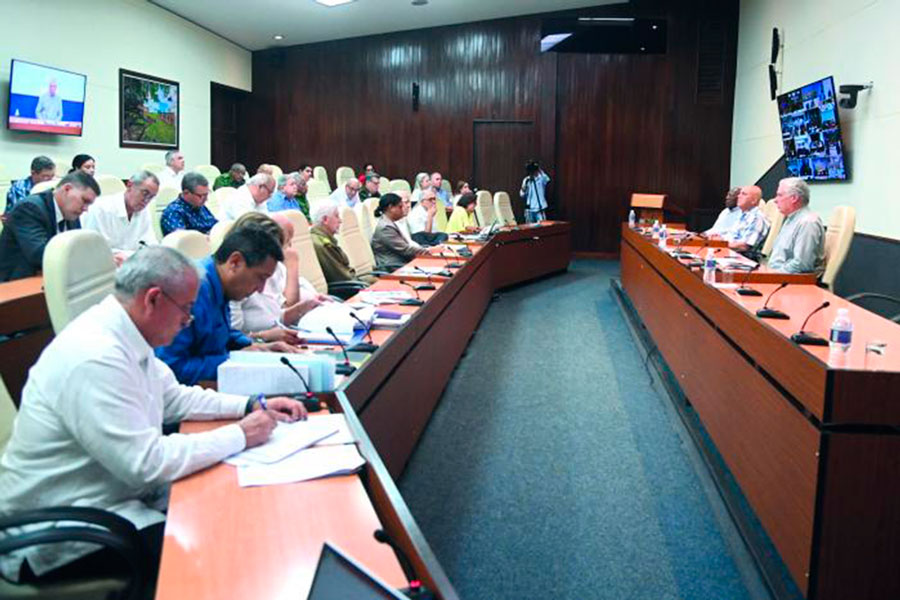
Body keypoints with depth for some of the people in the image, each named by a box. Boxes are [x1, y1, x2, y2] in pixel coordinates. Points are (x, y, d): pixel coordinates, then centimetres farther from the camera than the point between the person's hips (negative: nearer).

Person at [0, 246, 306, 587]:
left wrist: (251, 406, 4)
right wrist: (240, 435, -18)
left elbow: (173, 398, 15)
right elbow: (147, 463, -27)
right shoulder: (95, 356, -28)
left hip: (118, 491, 9)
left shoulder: (120, 334, 1)